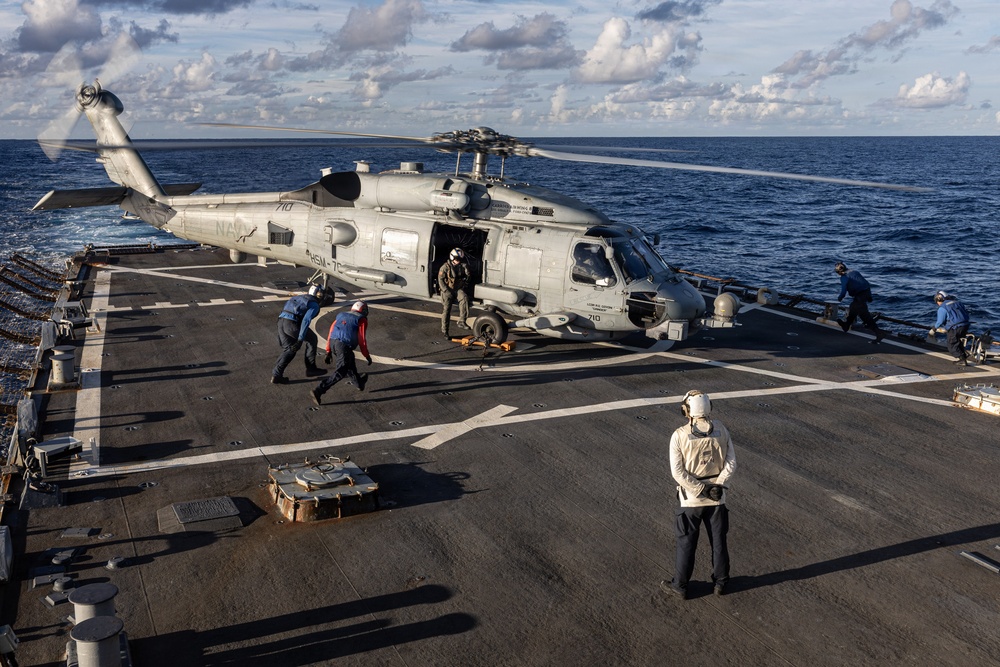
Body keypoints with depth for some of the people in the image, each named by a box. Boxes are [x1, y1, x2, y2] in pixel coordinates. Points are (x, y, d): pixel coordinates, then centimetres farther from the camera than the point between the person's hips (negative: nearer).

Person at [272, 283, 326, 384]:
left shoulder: (299, 297, 28)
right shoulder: (314, 305, 3)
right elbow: (306, 320, -12)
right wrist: (300, 339, -16)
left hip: (281, 321, 7)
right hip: (292, 324, -7)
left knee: (288, 349, 20)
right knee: (312, 339, 14)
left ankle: (276, 375, 13)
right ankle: (311, 368, 17)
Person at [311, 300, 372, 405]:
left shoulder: (341, 315, 25)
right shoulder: (362, 320, 10)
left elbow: (331, 333, 21)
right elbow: (362, 340, 4)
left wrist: (328, 351, 25)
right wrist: (367, 356, 14)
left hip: (333, 342, 7)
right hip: (344, 345, -7)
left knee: (350, 362, 30)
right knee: (340, 373, -5)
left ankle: (359, 383, 45)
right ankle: (319, 390, -17)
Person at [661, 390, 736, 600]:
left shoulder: (679, 435, -18)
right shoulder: (720, 429, -7)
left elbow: (678, 472, -20)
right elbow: (731, 462, -7)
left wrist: (701, 489, -13)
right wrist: (715, 486, -8)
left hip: (690, 496, -3)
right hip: (717, 495, 3)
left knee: (686, 542, 10)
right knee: (718, 539, 17)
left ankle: (680, 586, 21)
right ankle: (720, 582, 29)